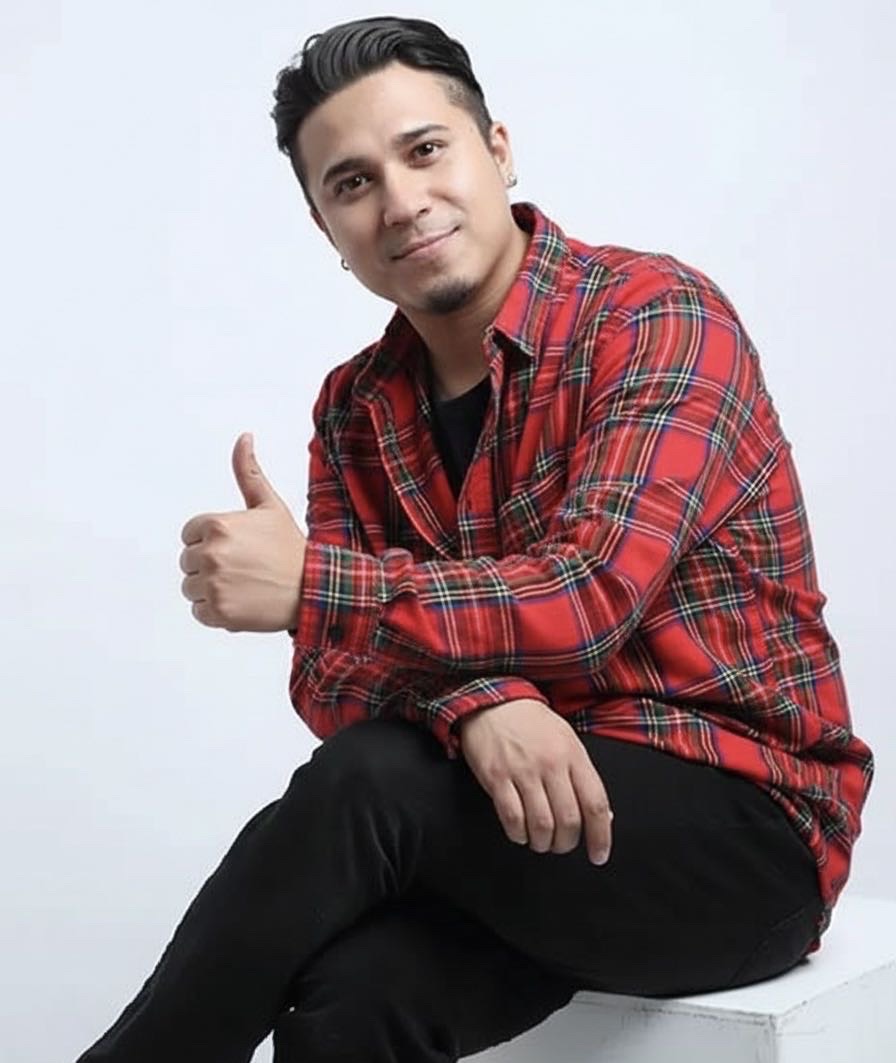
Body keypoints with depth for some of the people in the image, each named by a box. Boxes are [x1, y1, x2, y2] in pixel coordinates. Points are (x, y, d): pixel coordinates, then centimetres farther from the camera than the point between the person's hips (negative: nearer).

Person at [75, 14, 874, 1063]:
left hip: (742, 823, -4)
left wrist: (311, 584, -24)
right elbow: (335, 682, -1)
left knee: (368, 784, -29)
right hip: (523, 814, 4)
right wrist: (476, 702, -23)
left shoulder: (658, 314, -10)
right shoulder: (356, 409, 8)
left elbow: (592, 598, -22)